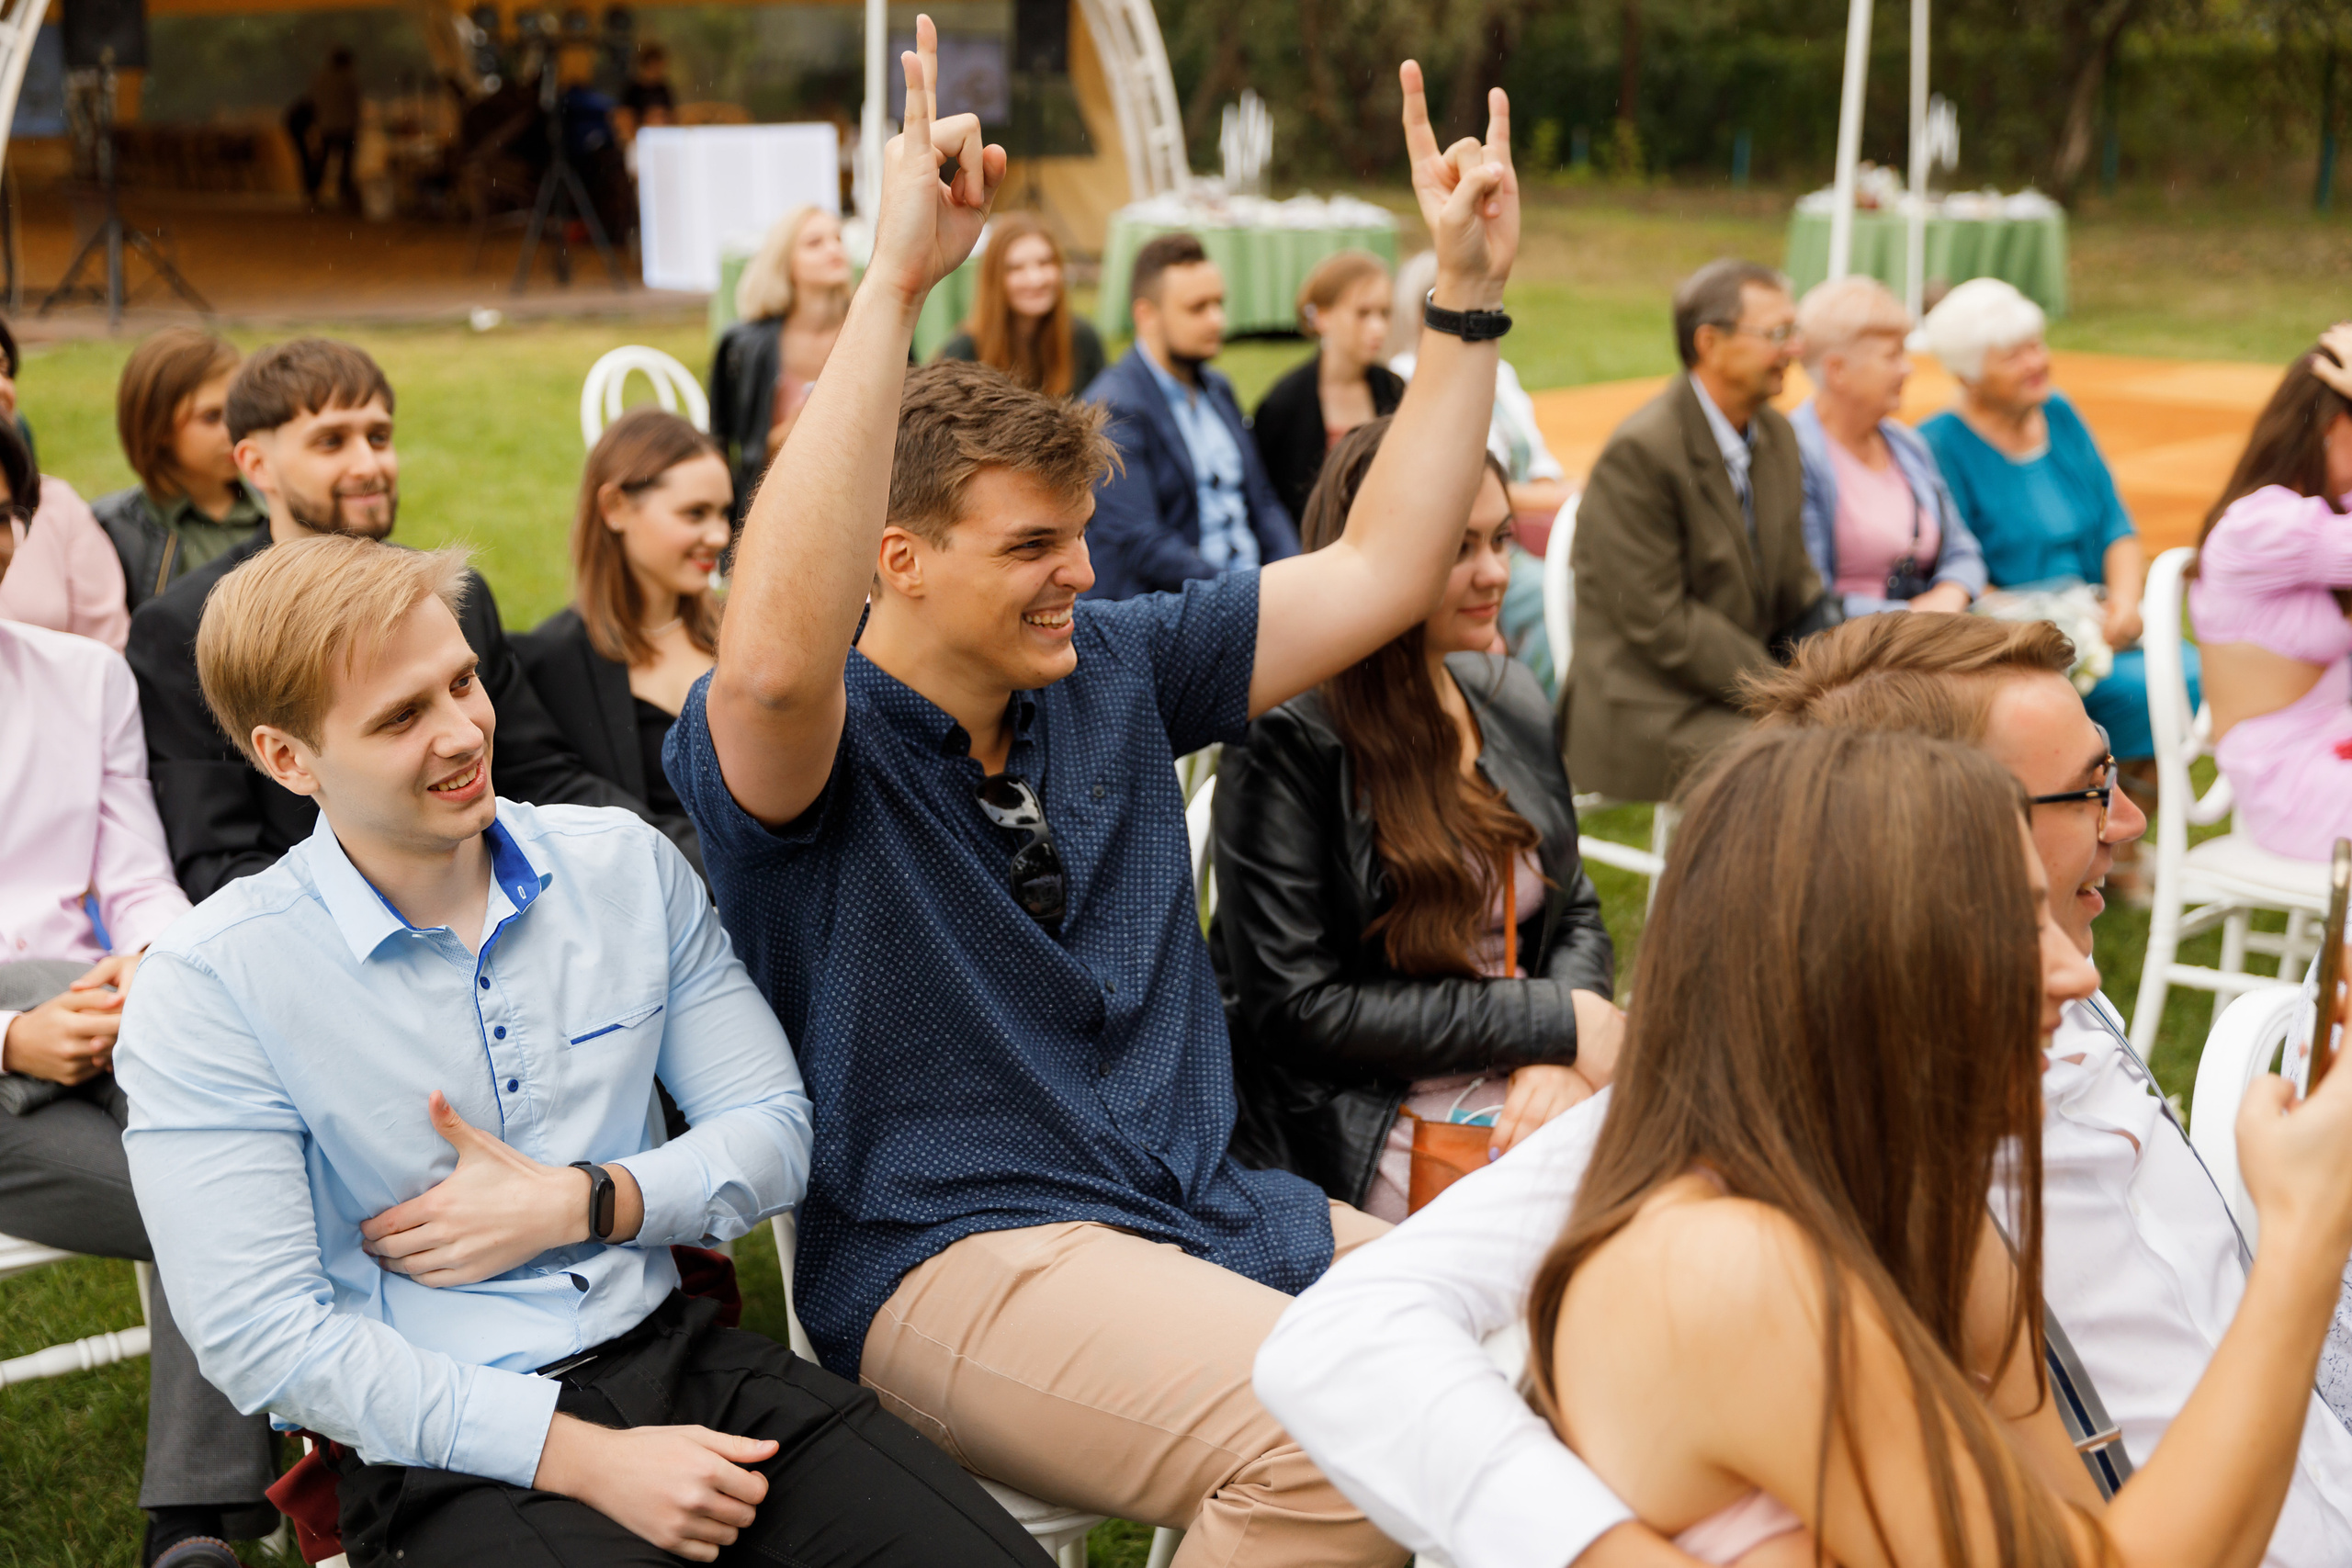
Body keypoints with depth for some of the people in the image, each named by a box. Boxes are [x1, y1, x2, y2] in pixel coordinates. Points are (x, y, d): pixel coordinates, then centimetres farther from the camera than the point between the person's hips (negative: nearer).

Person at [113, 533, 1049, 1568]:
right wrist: (586, 1456, -17)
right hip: (447, 1447, -4)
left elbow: (774, 1131, 9)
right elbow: (265, 1339, -12)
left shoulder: (626, 865, 6)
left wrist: (577, 1205, -10)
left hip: (671, 1352, 4)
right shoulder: (207, 989, -7)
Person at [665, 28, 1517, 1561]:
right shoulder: (820, 750, -9)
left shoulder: (1113, 672, 10)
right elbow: (773, 657, -34)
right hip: (954, 1260, -7)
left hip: (1207, 1208, 7)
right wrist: (893, 288, -37)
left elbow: (1382, 571, 13)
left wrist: (1468, 296, 6)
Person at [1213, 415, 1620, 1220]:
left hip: (1535, 1090, 7)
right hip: (1368, 1118, -7)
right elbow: (1295, 1004, -14)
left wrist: (1560, 1058, -6)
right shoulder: (1287, 738, -11)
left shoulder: (1510, 695, 12)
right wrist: (1555, 1021, -13)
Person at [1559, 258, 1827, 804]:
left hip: (1745, 685, 8)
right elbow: (1659, 623, -19)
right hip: (1650, 713, -8)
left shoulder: (1776, 435, 11)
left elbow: (1795, 586, 17)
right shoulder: (1640, 452, -17)